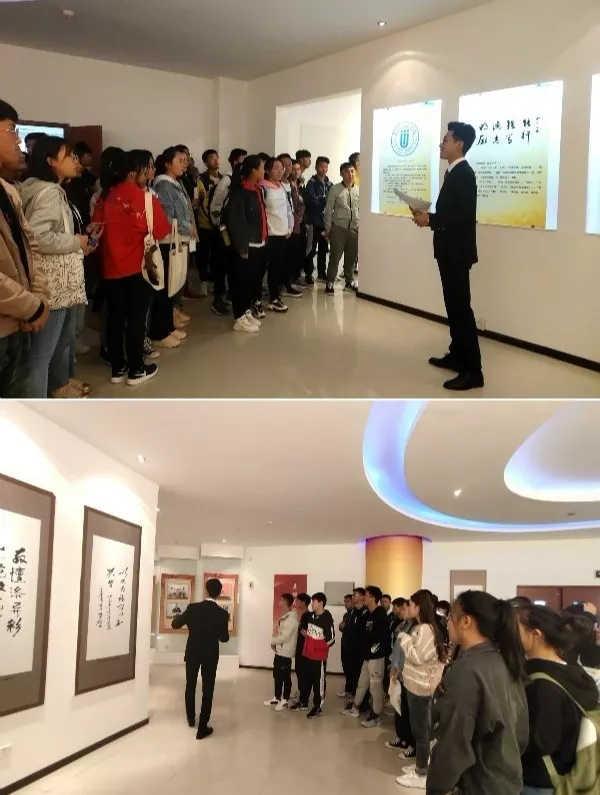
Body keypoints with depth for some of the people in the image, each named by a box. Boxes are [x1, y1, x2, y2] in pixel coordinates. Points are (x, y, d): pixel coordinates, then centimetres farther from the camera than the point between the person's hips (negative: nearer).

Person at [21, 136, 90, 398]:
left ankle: (60, 383, 46)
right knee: (43, 350, -7)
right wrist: (75, 242, -16)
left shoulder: (56, 191, 16)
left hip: (65, 279, 11)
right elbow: (37, 237, -29)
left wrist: (79, 241, 9)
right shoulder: (47, 192, -17)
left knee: (65, 337, 26)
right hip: (52, 283, -11)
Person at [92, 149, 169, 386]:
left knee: (115, 317, 11)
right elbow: (162, 232, -6)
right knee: (136, 318, 4)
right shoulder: (146, 198, -12)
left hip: (111, 267, 4)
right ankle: (136, 370, 10)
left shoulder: (105, 197, -2)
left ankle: (118, 368, 19)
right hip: (138, 266, -4)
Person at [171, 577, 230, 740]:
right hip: (211, 655, -1)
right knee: (207, 690, 5)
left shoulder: (193, 608, -13)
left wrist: (183, 616, 18)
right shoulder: (222, 614, -13)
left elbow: (175, 624, -3)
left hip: (192, 653, 2)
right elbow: (224, 638, -4)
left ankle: (191, 718, 36)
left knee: (190, 686, 21)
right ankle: (202, 727, 3)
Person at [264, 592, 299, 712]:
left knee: (285, 677, 0)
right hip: (279, 651, 10)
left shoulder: (292, 619, -19)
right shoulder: (284, 617, 12)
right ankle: (277, 698, 28)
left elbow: (285, 637, -22)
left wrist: (273, 641, -8)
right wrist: (274, 643, 2)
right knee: (277, 675, 16)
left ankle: (285, 701, 9)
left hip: (286, 653, -9)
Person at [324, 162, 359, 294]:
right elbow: (329, 210, -1)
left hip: (355, 228, 3)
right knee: (335, 257, -1)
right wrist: (328, 229, -2)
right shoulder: (335, 190, -3)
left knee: (351, 257, 11)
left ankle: (349, 282, 26)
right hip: (339, 227, -3)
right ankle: (330, 283, 9)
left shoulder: (358, 190, 5)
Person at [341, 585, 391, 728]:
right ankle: (355, 708, 32)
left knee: (375, 685, -1)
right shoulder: (370, 614, 13)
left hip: (376, 656, -9)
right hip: (368, 656, 9)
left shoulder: (381, 615, -16)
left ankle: (376, 716, 8)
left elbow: (384, 637, -21)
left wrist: (373, 651, -15)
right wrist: (366, 651, 10)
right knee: (362, 683, 19)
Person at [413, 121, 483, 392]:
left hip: (458, 251, -10)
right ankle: (457, 356, 27)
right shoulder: (454, 173, 14)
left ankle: (472, 371, -8)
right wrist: (429, 216, 4)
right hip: (449, 250, 10)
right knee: (454, 306, 16)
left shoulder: (464, 174, -17)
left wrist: (430, 220, -18)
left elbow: (464, 215, -25)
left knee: (461, 308, -9)